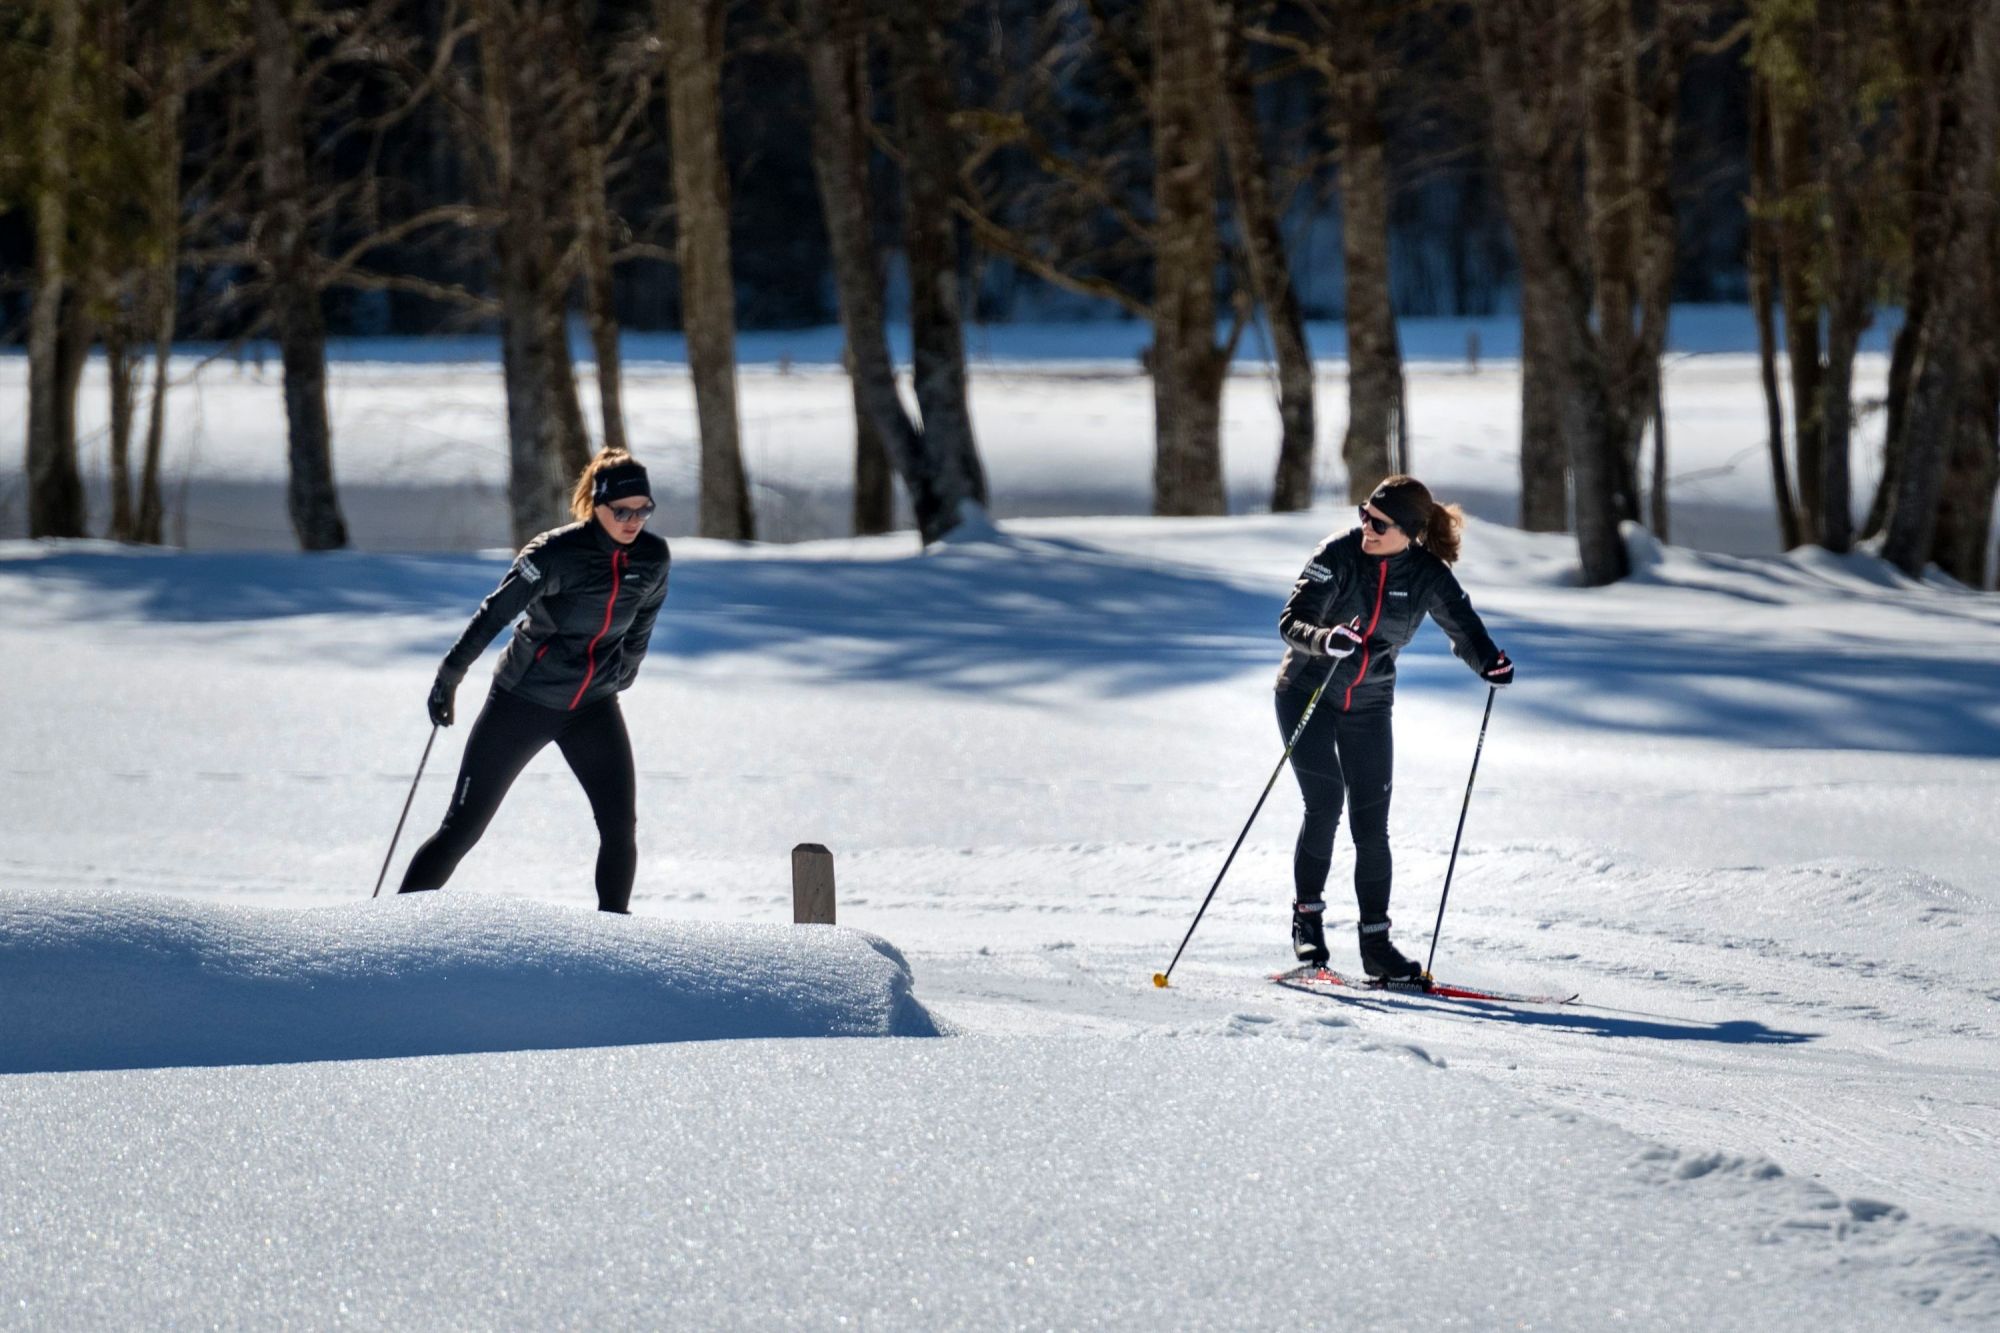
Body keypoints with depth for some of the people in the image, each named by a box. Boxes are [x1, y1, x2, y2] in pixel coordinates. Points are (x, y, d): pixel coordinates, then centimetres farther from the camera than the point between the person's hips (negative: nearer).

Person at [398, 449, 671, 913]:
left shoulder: (652, 559, -6)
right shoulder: (558, 552, -21)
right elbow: (497, 610, -16)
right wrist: (449, 676, -14)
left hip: (592, 706, 4)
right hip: (522, 701, -4)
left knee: (621, 826, -8)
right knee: (463, 827, -2)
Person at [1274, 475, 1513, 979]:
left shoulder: (1427, 574, -11)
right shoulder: (1339, 554, -18)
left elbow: (1463, 627, -4)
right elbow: (1291, 622, -23)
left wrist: (1489, 661, -26)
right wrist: (1324, 638, -45)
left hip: (1369, 705, 2)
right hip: (1307, 693, -2)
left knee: (1371, 825, -1)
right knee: (1325, 802, -15)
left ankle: (1375, 942, 5)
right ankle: (1307, 916, 1)